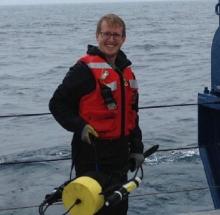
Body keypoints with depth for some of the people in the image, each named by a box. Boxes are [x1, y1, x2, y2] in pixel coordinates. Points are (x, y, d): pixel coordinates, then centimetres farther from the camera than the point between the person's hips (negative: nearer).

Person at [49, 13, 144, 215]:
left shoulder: (126, 70, 12)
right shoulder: (85, 68, -12)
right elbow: (57, 103, -11)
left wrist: (137, 148, 16)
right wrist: (79, 126, -23)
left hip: (119, 150, 8)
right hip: (92, 150, -8)